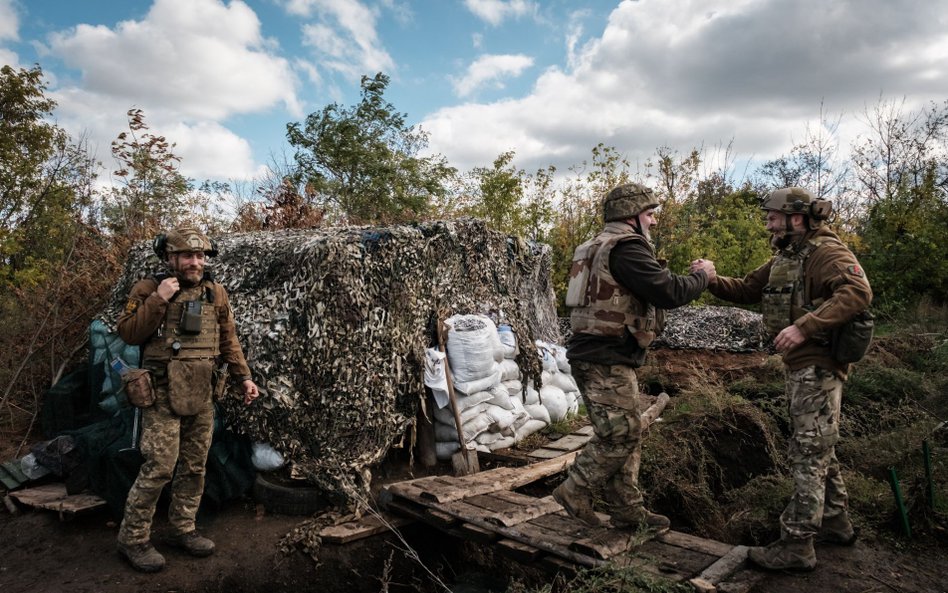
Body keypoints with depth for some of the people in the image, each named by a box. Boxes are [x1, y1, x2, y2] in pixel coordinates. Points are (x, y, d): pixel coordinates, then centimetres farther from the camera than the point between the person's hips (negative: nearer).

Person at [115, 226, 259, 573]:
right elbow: (128, 334, -10)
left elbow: (228, 340, 13)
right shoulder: (148, 289, -3)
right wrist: (158, 300, -19)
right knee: (159, 467, -7)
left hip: (201, 397, 5)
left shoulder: (216, 293, 8)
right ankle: (133, 538, 11)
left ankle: (183, 529, 26)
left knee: (195, 467, 11)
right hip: (164, 396, -5)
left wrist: (244, 377, 7)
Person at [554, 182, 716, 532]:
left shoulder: (603, 246, 20)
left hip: (600, 356, 11)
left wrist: (688, 279, 14)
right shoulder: (626, 247, -14)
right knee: (620, 434, -3)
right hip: (606, 359, -11)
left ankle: (627, 511, 22)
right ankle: (575, 492, 9)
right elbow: (668, 292, -18)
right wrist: (702, 276, 0)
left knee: (626, 436, 14)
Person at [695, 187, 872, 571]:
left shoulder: (826, 251, -13)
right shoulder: (785, 257, 16)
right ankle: (836, 524, 35)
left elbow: (858, 292, -28)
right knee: (819, 449, 20)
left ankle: (796, 546, 3)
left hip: (817, 367, -10)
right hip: (801, 367, 10)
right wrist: (712, 279, -1)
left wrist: (804, 326, -35)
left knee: (808, 453, -5)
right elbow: (747, 290, 17)